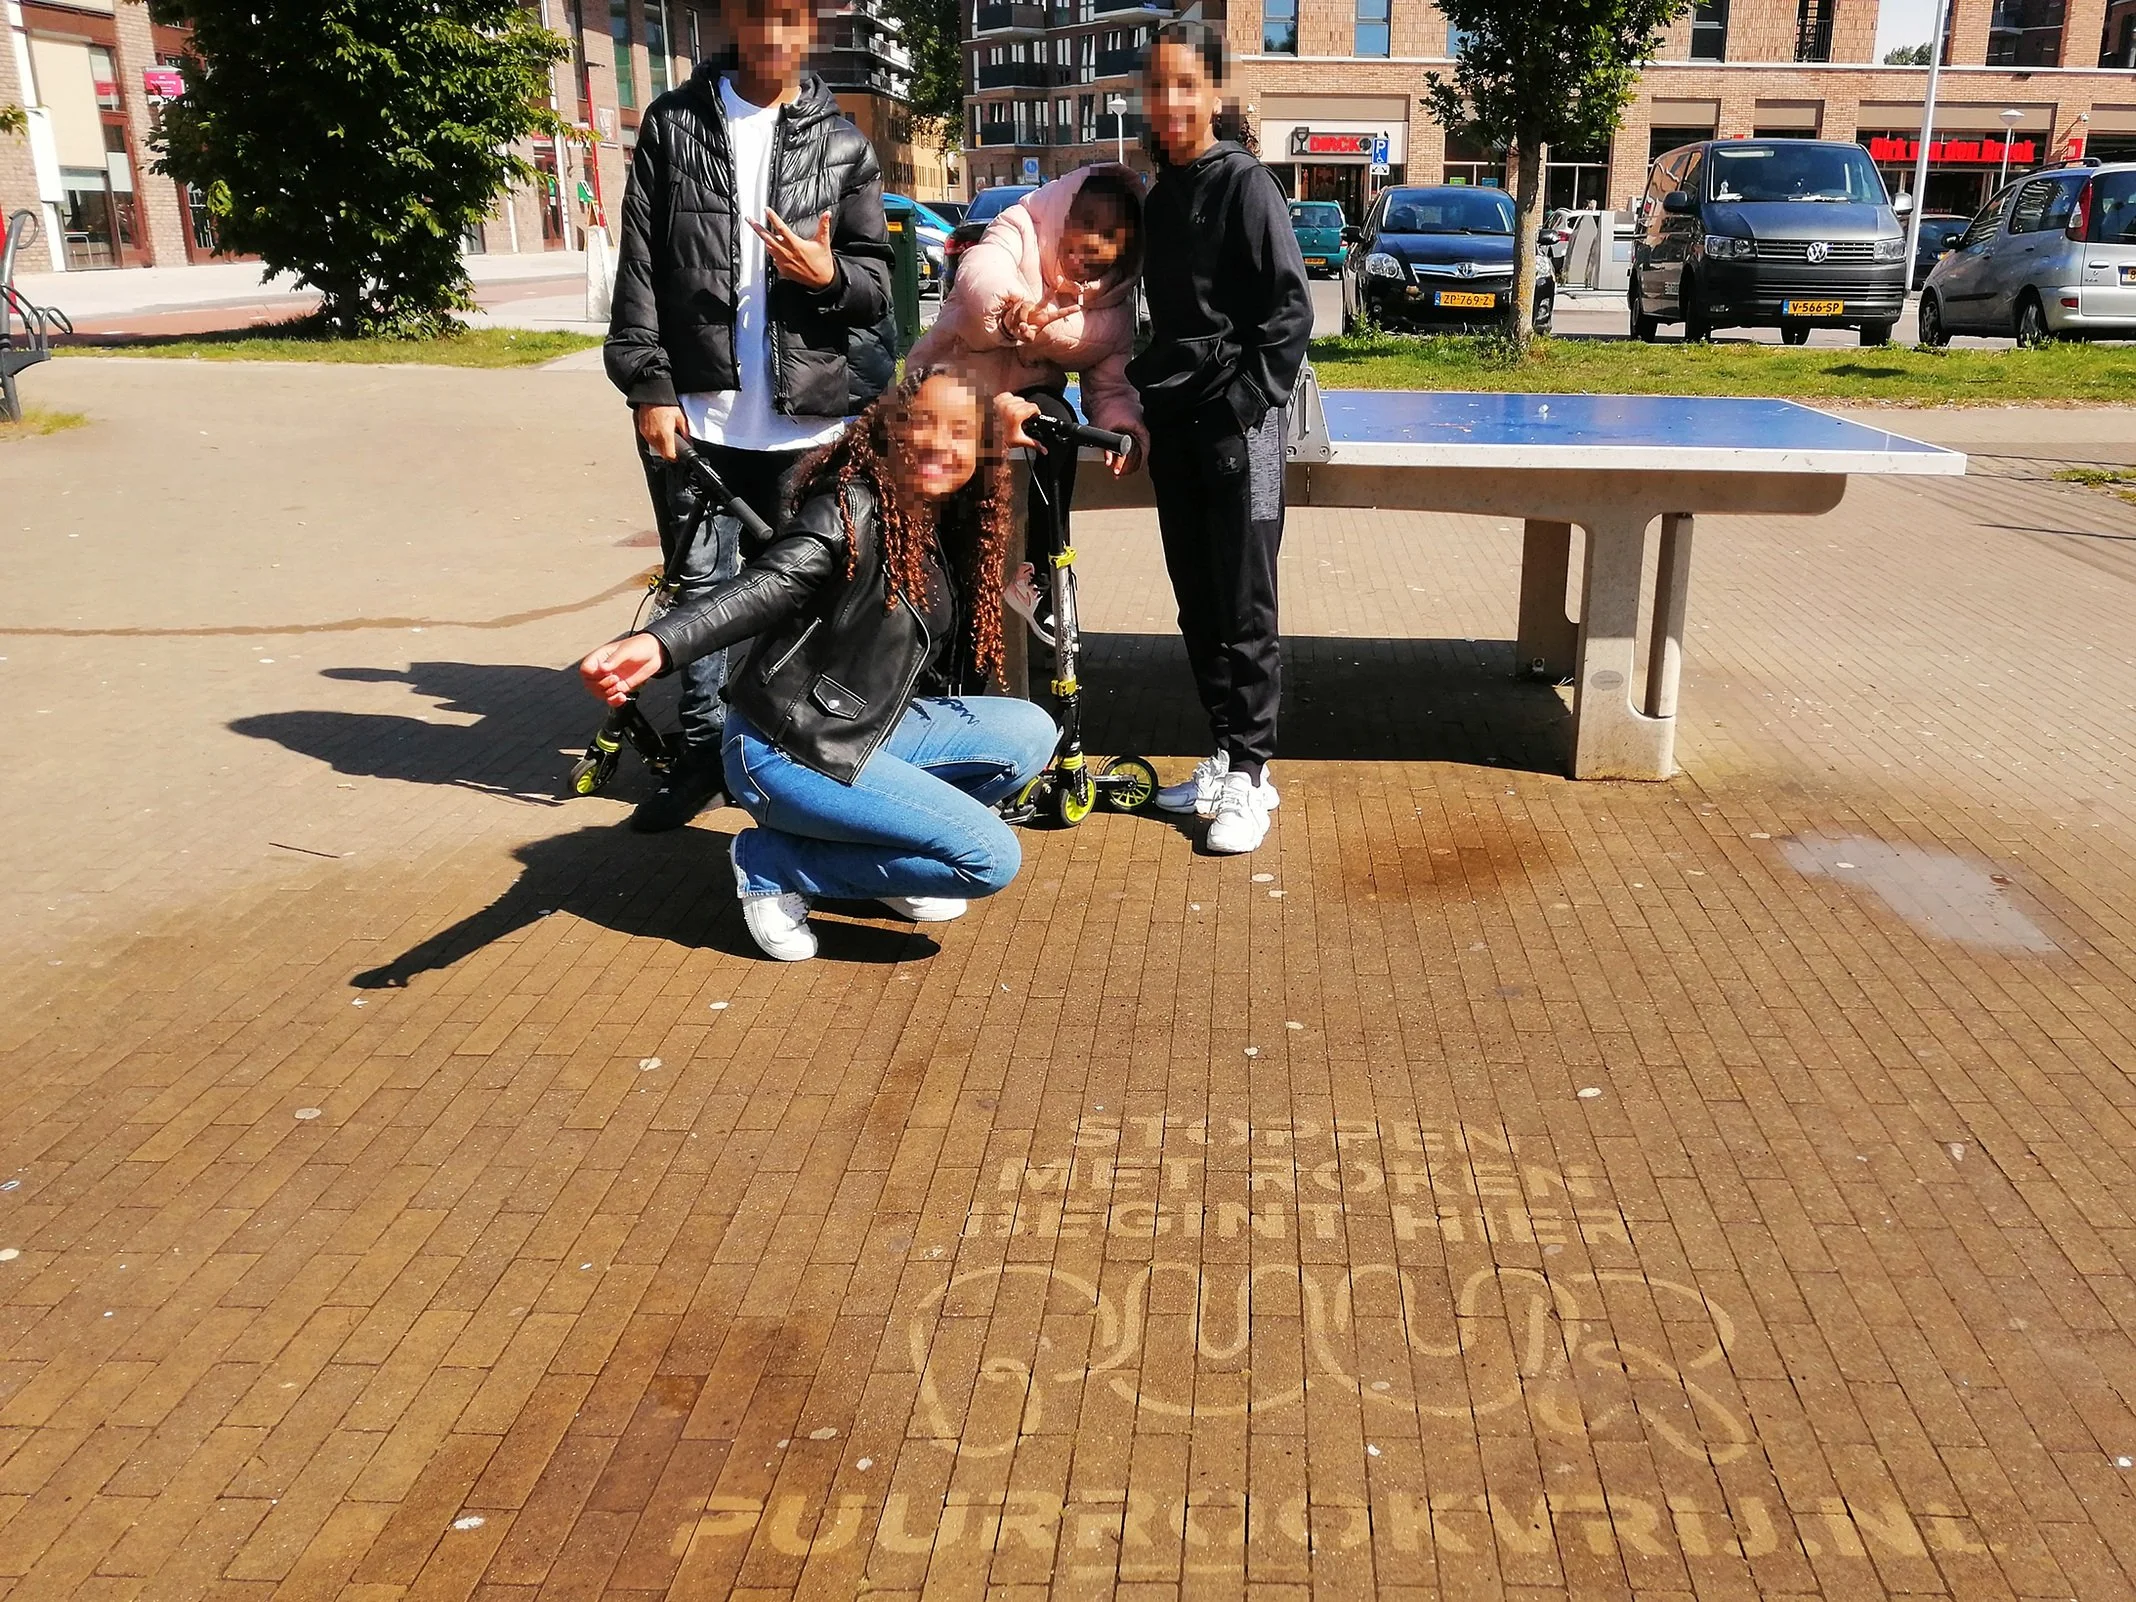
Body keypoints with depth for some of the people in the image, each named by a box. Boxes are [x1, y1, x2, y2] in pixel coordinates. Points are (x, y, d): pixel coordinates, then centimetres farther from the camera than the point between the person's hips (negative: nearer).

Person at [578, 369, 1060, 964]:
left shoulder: (949, 530, 9)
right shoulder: (853, 507, -17)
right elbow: (769, 585, -34)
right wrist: (658, 643, -51)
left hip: (869, 732, 9)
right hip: (786, 748, -9)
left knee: (1031, 732, 1)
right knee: (992, 859, -14)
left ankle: (882, 839, 7)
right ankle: (773, 863, -2)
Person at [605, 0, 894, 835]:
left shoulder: (842, 144, 7)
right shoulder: (673, 124, 7)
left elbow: (877, 282, 7)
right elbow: (640, 266, 3)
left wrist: (828, 274, -16)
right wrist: (649, 387, -5)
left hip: (807, 414, 0)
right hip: (696, 409, 0)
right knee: (702, 582, 6)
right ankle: (703, 751, 19)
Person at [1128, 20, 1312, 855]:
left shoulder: (1244, 185, -7)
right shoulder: (1160, 197, 15)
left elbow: (1292, 310, -12)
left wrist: (1246, 403, -16)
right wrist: (1146, 393, 11)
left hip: (1236, 426, -7)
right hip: (1173, 427, 8)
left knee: (1243, 608, -3)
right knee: (1198, 605, 11)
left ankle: (1249, 775, 4)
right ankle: (1225, 757, 21)